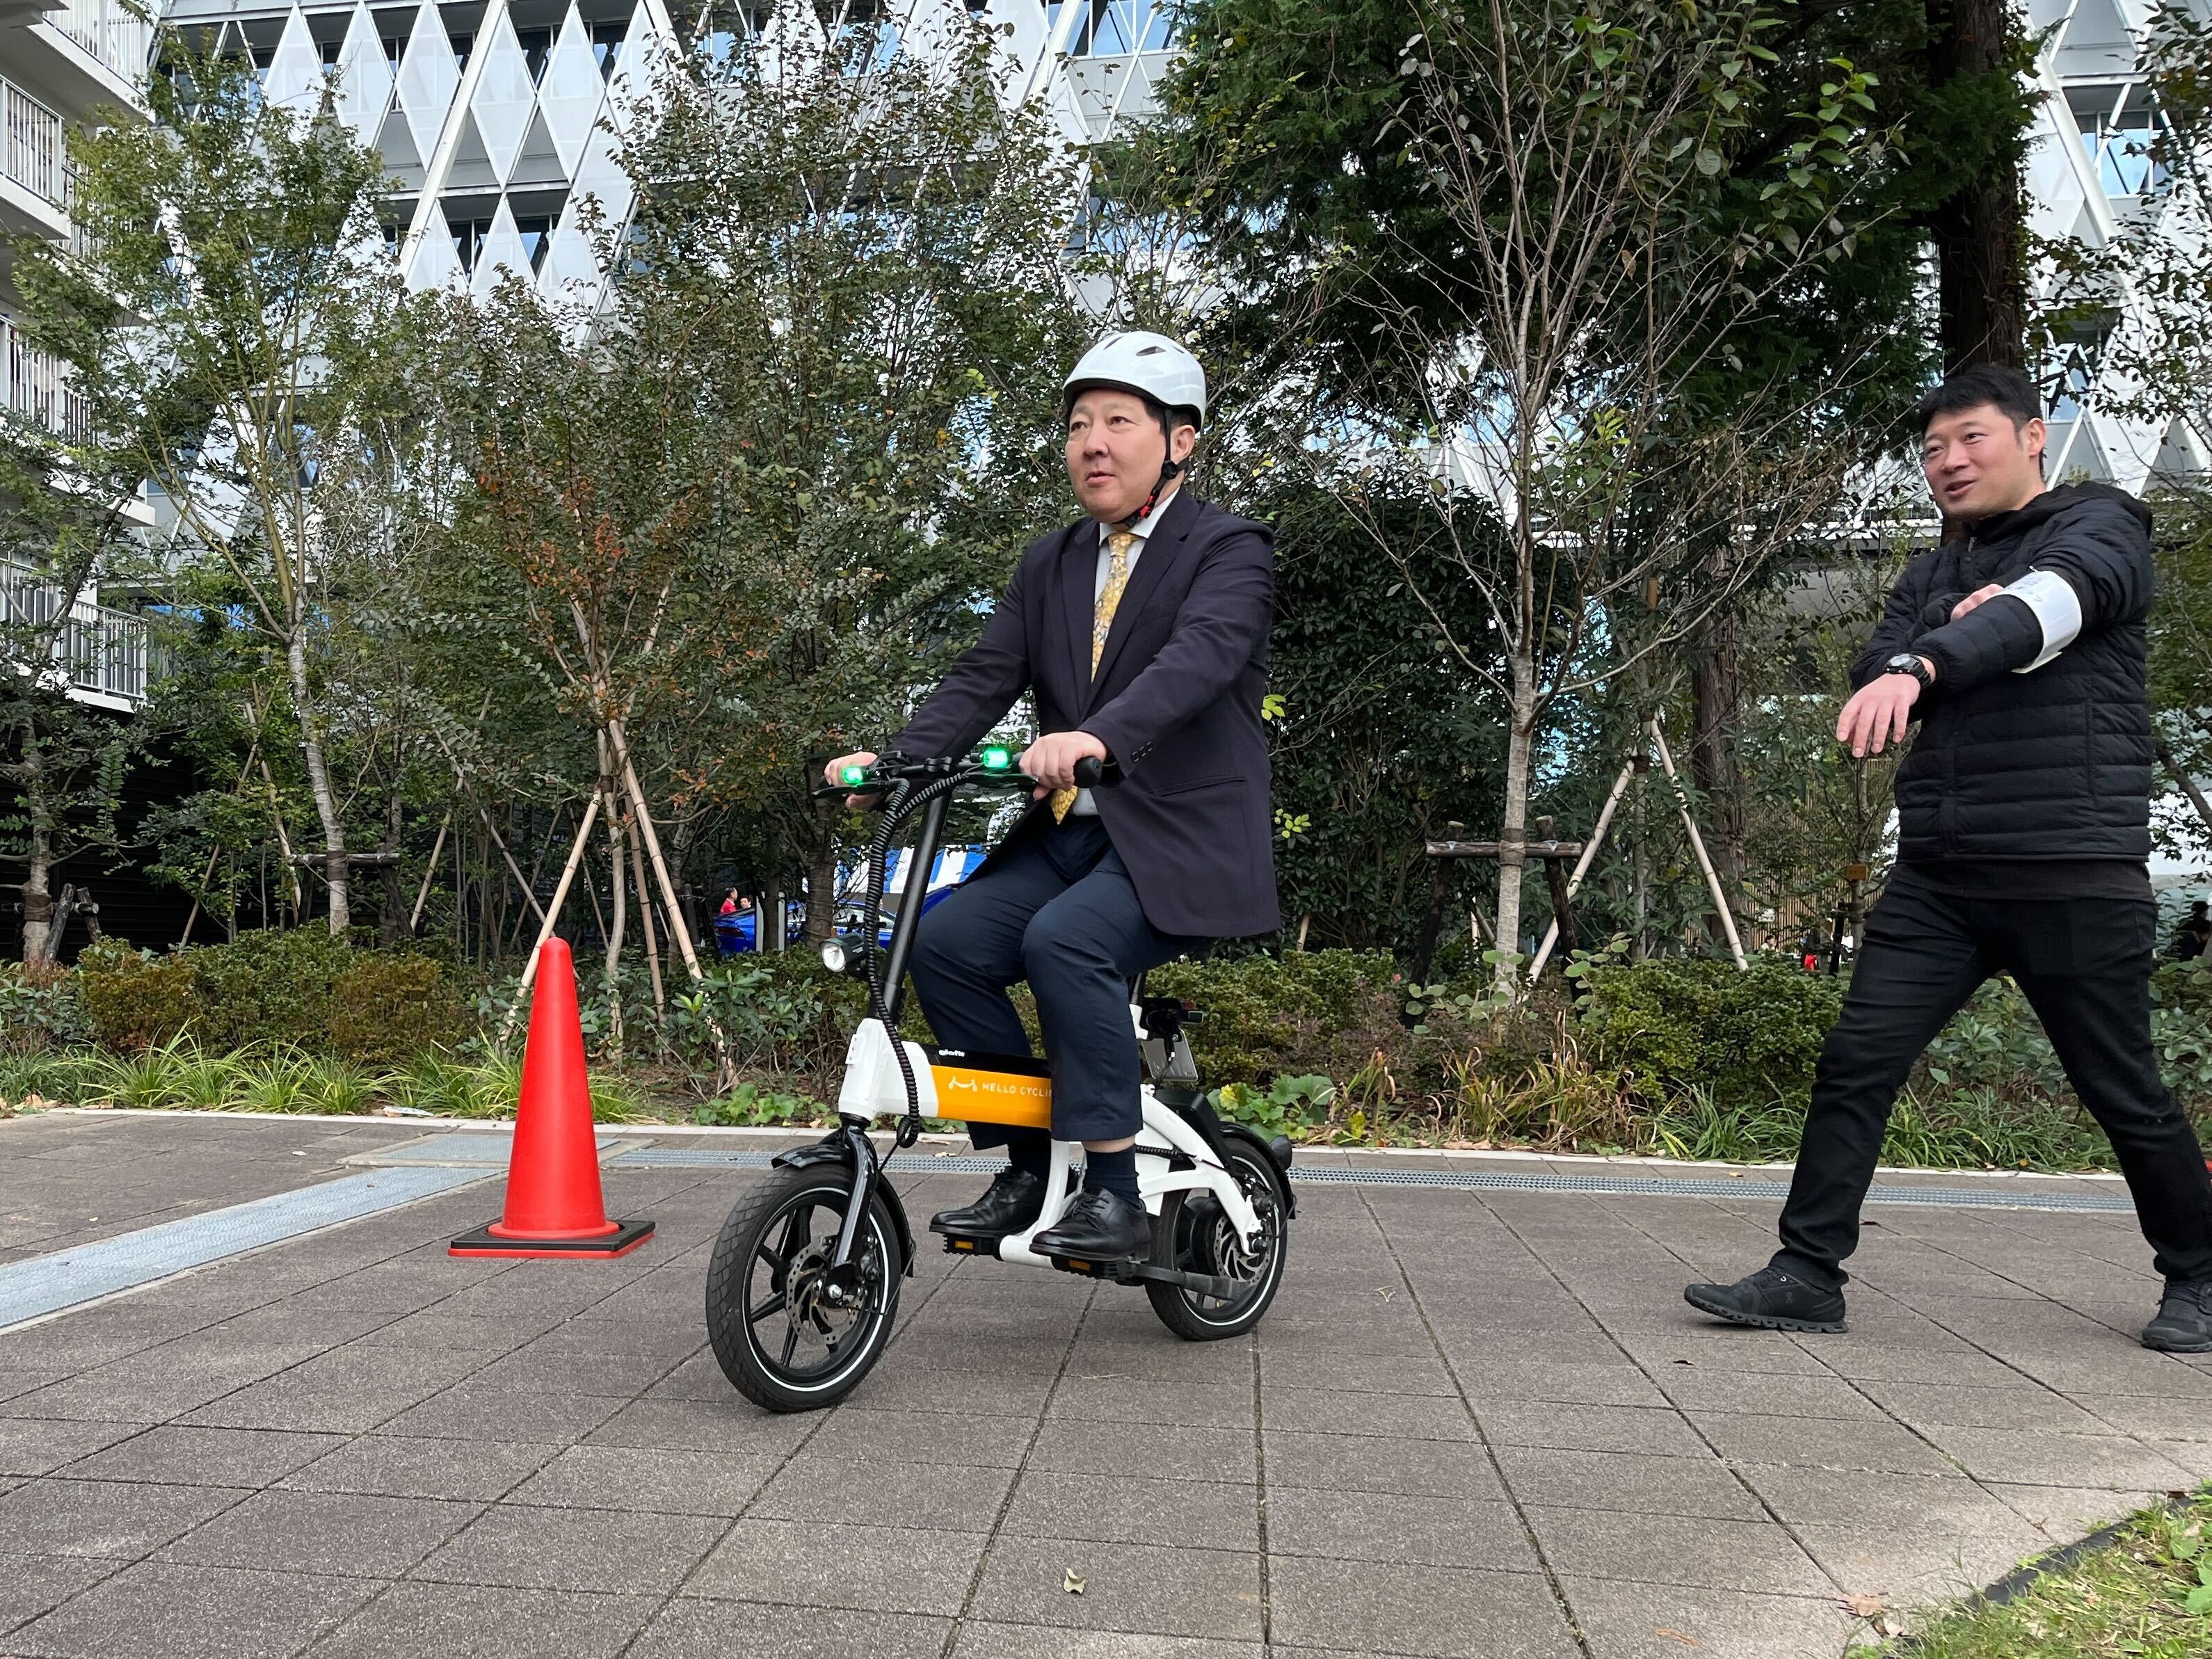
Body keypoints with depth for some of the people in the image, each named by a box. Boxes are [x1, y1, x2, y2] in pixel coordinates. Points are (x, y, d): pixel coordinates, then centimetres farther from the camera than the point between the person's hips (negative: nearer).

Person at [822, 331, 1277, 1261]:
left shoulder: (1229, 550, -4)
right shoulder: (1048, 566, 16)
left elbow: (1199, 656, -24)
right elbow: (984, 678, 6)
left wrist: (1098, 736, -43)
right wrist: (896, 759, -13)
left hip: (1181, 842, -6)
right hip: (1069, 830, 6)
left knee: (1065, 940, -31)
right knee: (946, 941, -14)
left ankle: (1114, 1194, -18)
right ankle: (1029, 1167, 1)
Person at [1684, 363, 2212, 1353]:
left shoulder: (2100, 527, 0)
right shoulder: (1935, 575, 18)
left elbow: (2043, 606, -23)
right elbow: (1871, 679, 5)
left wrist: (1922, 663, -40)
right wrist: (1956, 628, -12)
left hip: (2074, 874, -5)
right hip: (1938, 877, 5)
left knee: (2123, 1094, 6)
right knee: (1855, 1064, -5)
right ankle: (1808, 1274, 0)